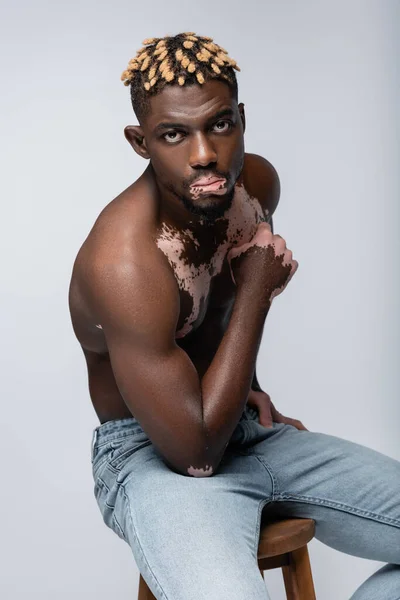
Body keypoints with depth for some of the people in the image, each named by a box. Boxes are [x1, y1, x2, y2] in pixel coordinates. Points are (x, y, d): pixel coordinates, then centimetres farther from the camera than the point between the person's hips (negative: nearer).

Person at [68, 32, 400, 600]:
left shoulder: (257, 181, -4)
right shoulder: (123, 262, -28)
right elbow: (194, 451, -26)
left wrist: (248, 385, 9)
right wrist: (256, 291, -22)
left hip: (250, 427, 7)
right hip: (155, 454, -6)